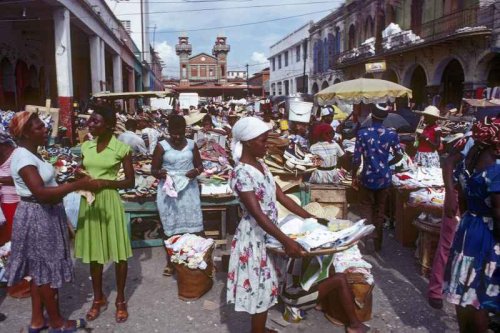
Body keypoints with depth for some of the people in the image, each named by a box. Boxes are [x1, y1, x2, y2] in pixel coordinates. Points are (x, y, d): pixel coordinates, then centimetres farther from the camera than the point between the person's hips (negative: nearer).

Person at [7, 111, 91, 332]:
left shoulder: (31, 154, 11)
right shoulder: (23, 157, -21)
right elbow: (40, 192, -30)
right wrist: (76, 185, -30)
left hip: (45, 215, 10)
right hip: (36, 218, -10)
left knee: (40, 269, 17)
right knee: (47, 270, 3)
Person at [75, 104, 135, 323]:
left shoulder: (121, 148, -8)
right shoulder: (86, 147, 6)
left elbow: (130, 182, -6)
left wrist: (105, 182, -18)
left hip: (110, 201, -4)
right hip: (89, 202, 5)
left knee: (118, 251, 4)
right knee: (93, 251, 13)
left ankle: (120, 300, 22)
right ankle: (98, 299, 30)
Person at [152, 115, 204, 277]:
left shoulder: (191, 144, 4)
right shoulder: (162, 146, -3)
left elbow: (200, 165, 11)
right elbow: (153, 169, 0)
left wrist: (196, 171, -13)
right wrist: (160, 173, -23)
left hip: (189, 189, 2)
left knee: (191, 224, 2)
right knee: (171, 227, 3)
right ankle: (170, 262, 15)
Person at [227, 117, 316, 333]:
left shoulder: (261, 165, 5)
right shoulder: (241, 173, -23)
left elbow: (281, 197, 8)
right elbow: (257, 214, -27)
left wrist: (310, 217, 6)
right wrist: (286, 241, -31)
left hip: (269, 233, 9)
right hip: (256, 236, -8)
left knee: (265, 287, 21)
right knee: (260, 289, 5)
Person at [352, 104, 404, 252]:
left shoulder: (362, 133, -12)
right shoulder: (391, 134, -6)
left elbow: (356, 159, -10)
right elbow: (399, 156, 2)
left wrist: (354, 176, 3)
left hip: (368, 177, -2)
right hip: (384, 178, 2)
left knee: (366, 207, 15)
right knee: (380, 209, 15)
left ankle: (368, 235, -2)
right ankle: (377, 240, 22)